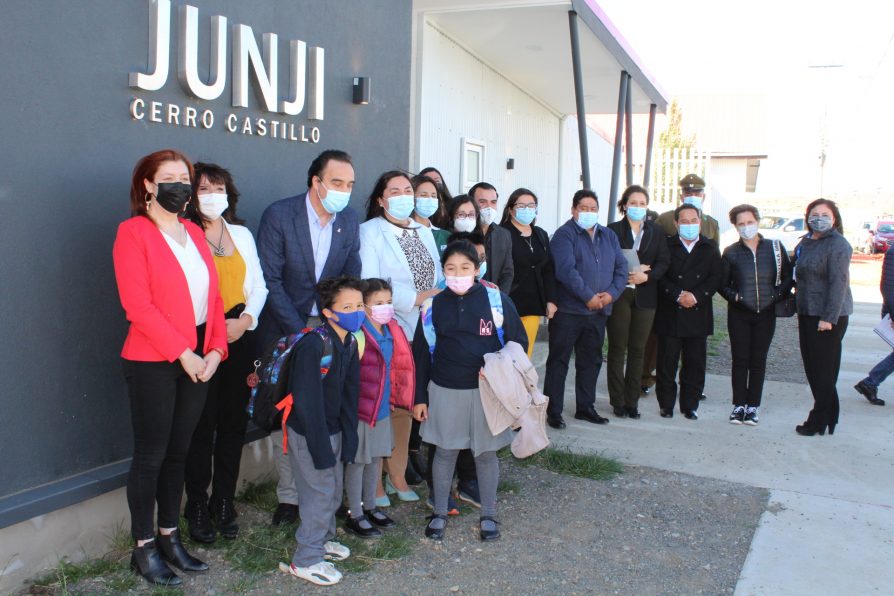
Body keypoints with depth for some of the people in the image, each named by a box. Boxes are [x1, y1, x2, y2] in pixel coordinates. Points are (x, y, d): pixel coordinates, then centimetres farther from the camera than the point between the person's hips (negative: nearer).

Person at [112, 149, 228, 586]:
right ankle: (144, 547, 17)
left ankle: (170, 537, 26)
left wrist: (215, 349, -2)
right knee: (151, 455, 3)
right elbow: (138, 304, -15)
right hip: (153, 362, -6)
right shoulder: (133, 232, -7)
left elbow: (212, 296, 10)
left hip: (198, 360, 6)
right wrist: (183, 353, -16)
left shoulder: (193, 232, 13)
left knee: (178, 452, 13)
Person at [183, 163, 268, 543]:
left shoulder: (241, 234, 13)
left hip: (238, 338, 5)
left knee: (233, 423, 8)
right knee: (202, 426, 0)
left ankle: (224, 504, 22)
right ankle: (197, 508, 15)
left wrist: (246, 318, -5)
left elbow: (258, 285, 12)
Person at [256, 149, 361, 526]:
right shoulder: (278, 215, -11)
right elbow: (270, 280, -13)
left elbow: (351, 279, 7)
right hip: (285, 329, -3)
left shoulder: (349, 220, 2)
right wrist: (302, 330, -17)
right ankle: (289, 496, 15)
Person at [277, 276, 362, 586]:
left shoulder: (350, 342, -1)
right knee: (319, 493, 0)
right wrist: (322, 449, -22)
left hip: (333, 427, 8)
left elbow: (349, 394, 2)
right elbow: (308, 402, -26)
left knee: (334, 489, 19)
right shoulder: (312, 346, -26)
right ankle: (306, 560, 16)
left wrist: (348, 439, 1)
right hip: (308, 431, -8)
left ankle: (323, 539, 40)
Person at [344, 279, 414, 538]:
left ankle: (370, 507, 36)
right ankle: (355, 516, 19)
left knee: (375, 458, 19)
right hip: (360, 408, -8)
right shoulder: (358, 334, -21)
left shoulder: (392, 331, 5)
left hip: (382, 408, 8)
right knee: (358, 461, 5)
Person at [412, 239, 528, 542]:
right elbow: (421, 354, 4)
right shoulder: (435, 305, -2)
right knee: (445, 451, 12)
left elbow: (519, 341, 0)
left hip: (486, 391, -1)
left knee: (486, 453, 11)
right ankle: (439, 513, 29)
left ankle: (488, 514, 29)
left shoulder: (496, 299, -8)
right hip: (444, 391, 1)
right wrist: (420, 397, 3)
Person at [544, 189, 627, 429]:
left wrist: (611, 293, -8)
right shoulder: (564, 234, -7)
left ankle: (585, 407, 28)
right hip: (568, 310, -6)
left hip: (598, 311, 7)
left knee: (591, 362, 15)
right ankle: (553, 412, 7)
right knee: (558, 362, 0)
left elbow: (621, 267, 9)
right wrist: (588, 297, -19)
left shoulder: (609, 236, 14)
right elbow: (566, 270, -19)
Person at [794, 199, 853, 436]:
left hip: (828, 316, -8)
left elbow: (839, 282, -18)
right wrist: (798, 306, 14)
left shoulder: (838, 244, -12)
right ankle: (827, 415, 23)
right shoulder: (805, 242, 12)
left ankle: (819, 421, 8)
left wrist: (829, 318, -22)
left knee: (824, 369, -1)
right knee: (811, 366, 11)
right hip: (807, 312, 8)